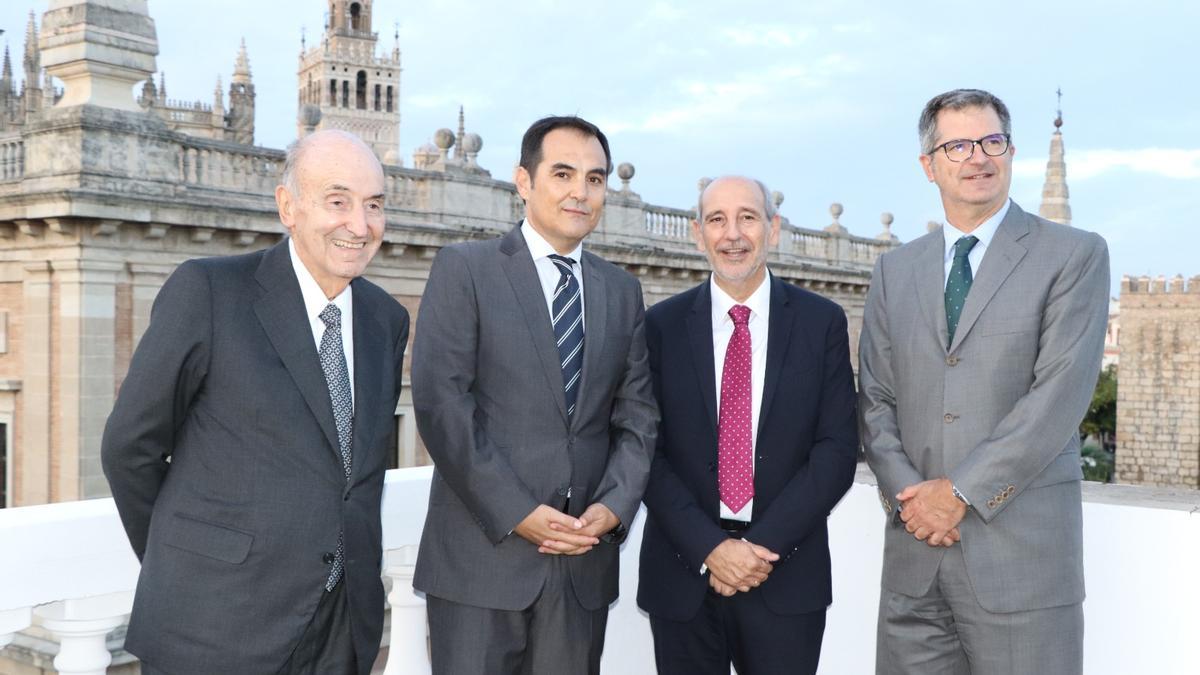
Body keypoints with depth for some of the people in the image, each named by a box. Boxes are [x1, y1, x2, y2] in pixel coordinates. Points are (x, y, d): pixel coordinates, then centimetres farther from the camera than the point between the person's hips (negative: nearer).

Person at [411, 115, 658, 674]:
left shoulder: (622, 291, 13)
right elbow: (440, 402, -10)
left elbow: (637, 415, 11)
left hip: (585, 558, 4)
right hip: (483, 553, -4)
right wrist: (514, 512, -14)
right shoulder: (464, 269, -1)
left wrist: (614, 506, -6)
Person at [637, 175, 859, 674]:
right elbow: (648, 450, -2)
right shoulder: (661, 325, 1)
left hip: (787, 576, 0)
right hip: (682, 575, 0)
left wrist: (764, 545, -12)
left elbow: (838, 447, -3)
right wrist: (708, 548, -12)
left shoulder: (821, 322, 1)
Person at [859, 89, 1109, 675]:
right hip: (915, 548, 4)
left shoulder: (1075, 255, 0)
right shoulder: (894, 270, 13)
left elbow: (1060, 394, -10)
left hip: (1022, 553, -3)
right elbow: (876, 399, 9)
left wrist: (960, 491, -12)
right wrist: (908, 494, -7)